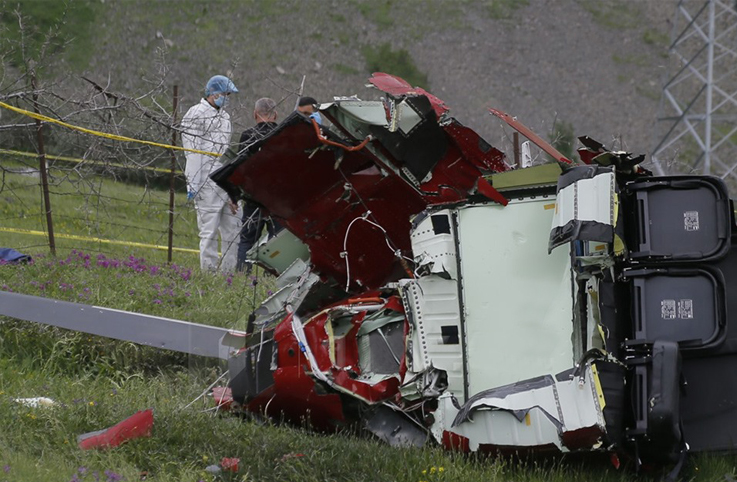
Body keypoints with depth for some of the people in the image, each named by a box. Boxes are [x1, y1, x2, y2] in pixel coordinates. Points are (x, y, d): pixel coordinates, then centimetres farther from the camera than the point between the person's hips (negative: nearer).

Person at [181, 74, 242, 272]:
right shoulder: (196, 114, -5)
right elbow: (192, 152, -10)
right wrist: (193, 185, -15)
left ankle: (229, 270, 11)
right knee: (209, 229, -7)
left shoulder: (224, 116, 21)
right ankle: (209, 270, -5)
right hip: (208, 181, -8)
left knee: (233, 226, 6)